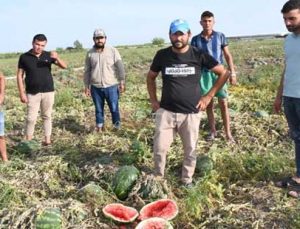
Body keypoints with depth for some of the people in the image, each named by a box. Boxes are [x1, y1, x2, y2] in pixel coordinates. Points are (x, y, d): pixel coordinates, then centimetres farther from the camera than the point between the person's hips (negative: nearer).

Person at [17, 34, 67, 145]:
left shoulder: (48, 55, 0)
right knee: (31, 118, 0)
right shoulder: (24, 57, -3)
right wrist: (22, 93, -6)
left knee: (47, 116, 11)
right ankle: (28, 141, 11)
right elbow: (19, 75, 0)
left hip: (48, 92, 2)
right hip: (32, 93, -1)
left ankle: (47, 139, 19)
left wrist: (57, 58, -26)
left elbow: (64, 66, -5)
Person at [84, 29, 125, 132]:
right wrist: (87, 86, 9)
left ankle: (117, 128, 17)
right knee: (98, 109, 11)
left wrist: (122, 82, -9)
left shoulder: (113, 51, -1)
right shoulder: (90, 53, 6)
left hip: (111, 86, -2)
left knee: (114, 109, 2)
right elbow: (87, 71, 11)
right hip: (96, 87, 2)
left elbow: (120, 67, -3)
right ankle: (99, 128, 23)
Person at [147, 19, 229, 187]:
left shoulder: (199, 55, -4)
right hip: (165, 112, 1)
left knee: (190, 151, 9)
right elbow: (151, 77, 17)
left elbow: (224, 73, 3)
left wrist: (209, 96, -1)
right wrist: (153, 100, 7)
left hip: (191, 113, 0)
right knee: (159, 149, 0)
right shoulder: (162, 55, 0)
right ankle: (158, 179, 22)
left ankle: (187, 181, 29)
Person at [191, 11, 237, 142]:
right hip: (204, 74, 1)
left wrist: (232, 73, 1)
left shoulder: (220, 36, 1)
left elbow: (228, 56, 5)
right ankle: (213, 131, 19)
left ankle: (228, 133, 4)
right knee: (208, 104, 7)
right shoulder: (195, 39, 1)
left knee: (223, 103, -2)